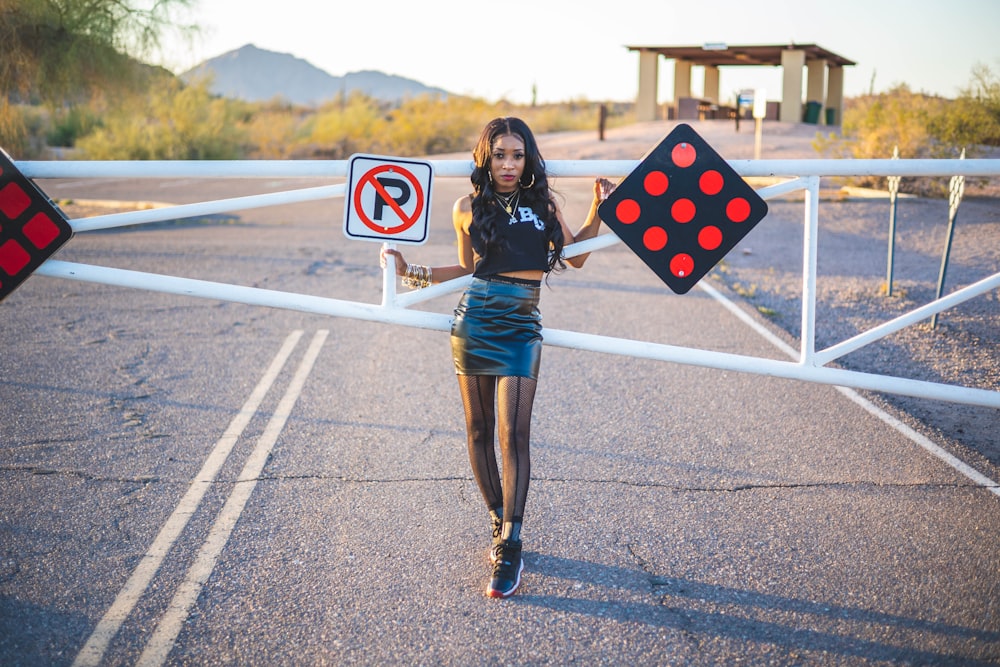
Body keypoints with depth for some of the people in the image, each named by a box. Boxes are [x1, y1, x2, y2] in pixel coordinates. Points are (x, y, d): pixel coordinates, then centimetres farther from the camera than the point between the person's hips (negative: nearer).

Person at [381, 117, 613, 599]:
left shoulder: (544, 204, 8)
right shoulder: (468, 209, 7)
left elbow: (576, 256, 19)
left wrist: (597, 209, 11)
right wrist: (412, 273, 11)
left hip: (520, 329, -1)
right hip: (473, 324, 1)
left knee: (513, 433, -11)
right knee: (479, 431, 6)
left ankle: (509, 551, -9)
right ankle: (499, 523, 24)